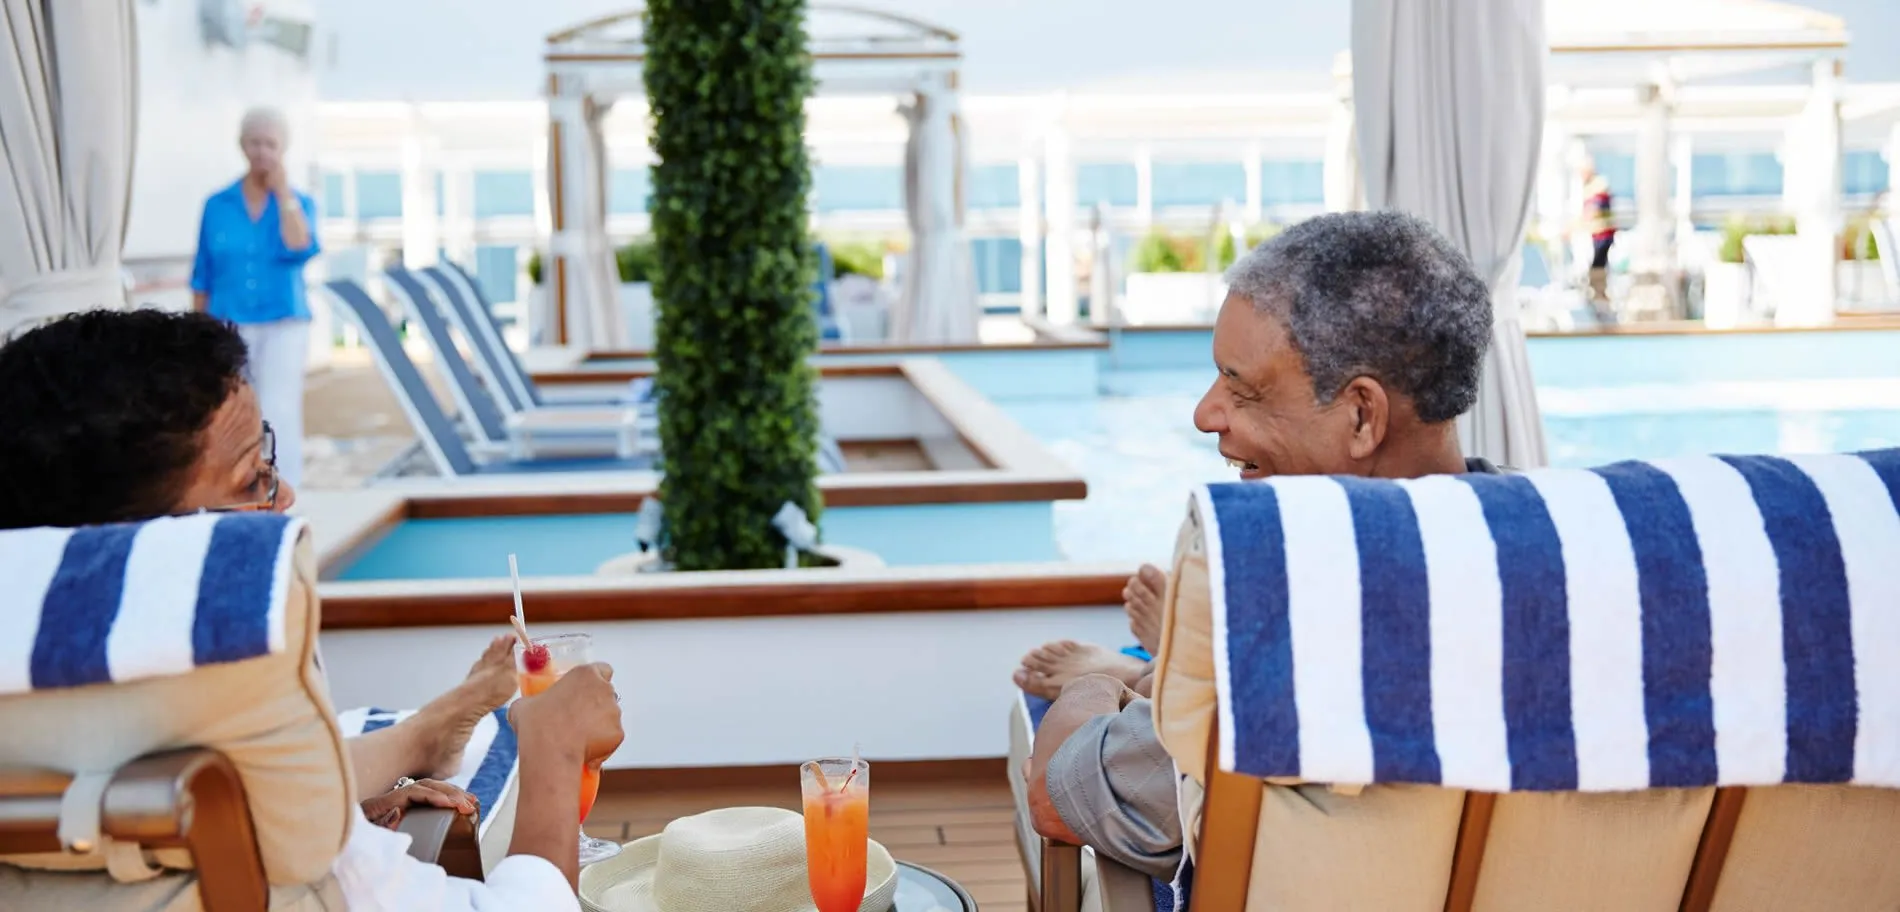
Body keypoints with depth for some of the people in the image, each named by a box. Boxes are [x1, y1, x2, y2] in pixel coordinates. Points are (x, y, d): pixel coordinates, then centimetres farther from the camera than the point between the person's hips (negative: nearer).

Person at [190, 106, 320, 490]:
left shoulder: (298, 203, 3)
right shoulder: (217, 205, 4)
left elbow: (300, 248, -19)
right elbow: (203, 276, 8)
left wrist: (282, 190, -16)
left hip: (283, 324, -1)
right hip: (229, 326, 1)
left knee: (280, 417, -6)